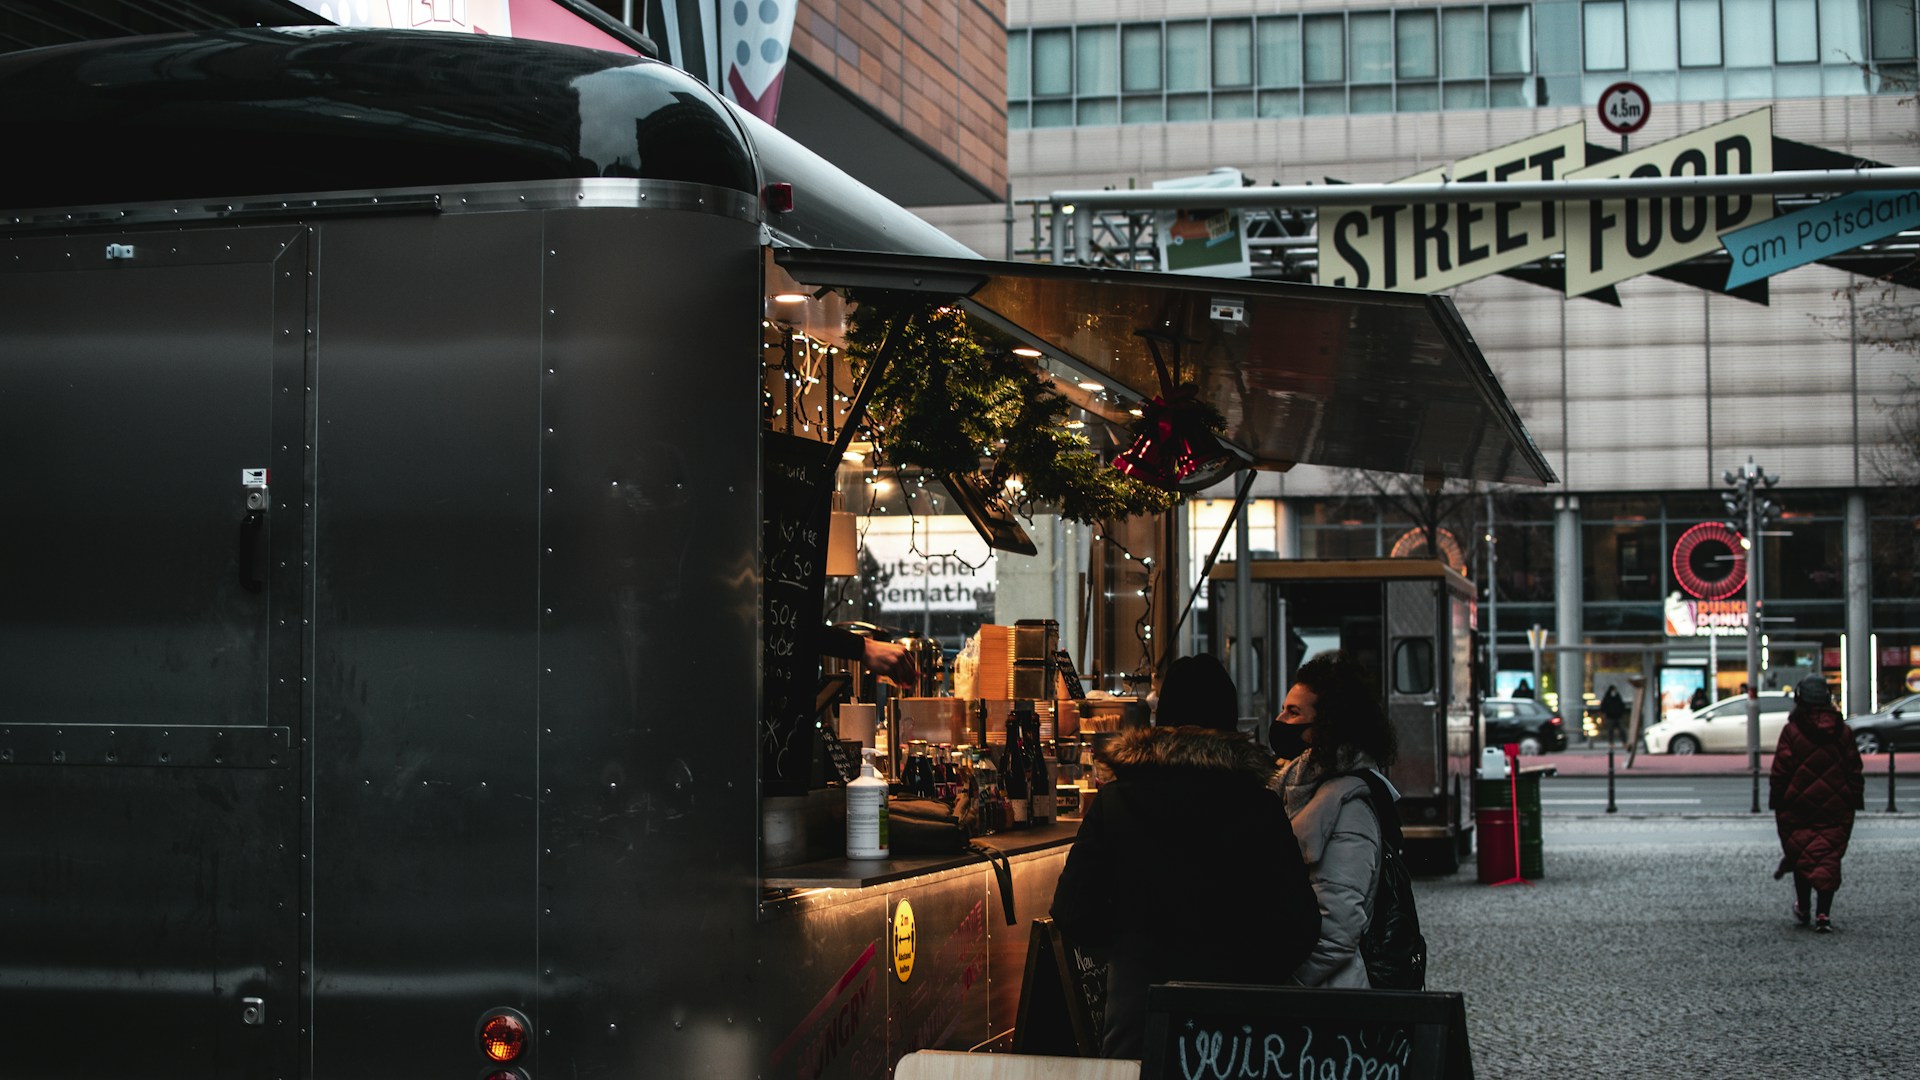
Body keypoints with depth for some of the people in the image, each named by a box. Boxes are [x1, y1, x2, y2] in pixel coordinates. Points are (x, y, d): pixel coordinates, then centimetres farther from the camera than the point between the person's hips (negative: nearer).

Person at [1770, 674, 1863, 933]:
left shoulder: (1792, 731, -7)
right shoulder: (1843, 732, 4)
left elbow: (1780, 772, -6)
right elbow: (1855, 771, 8)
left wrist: (1776, 803, 3)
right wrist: (1855, 802, 16)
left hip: (1798, 807, -2)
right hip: (1835, 810, 2)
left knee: (1801, 855, 11)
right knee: (1829, 859, 2)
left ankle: (1802, 908, 18)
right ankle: (1823, 914, -5)